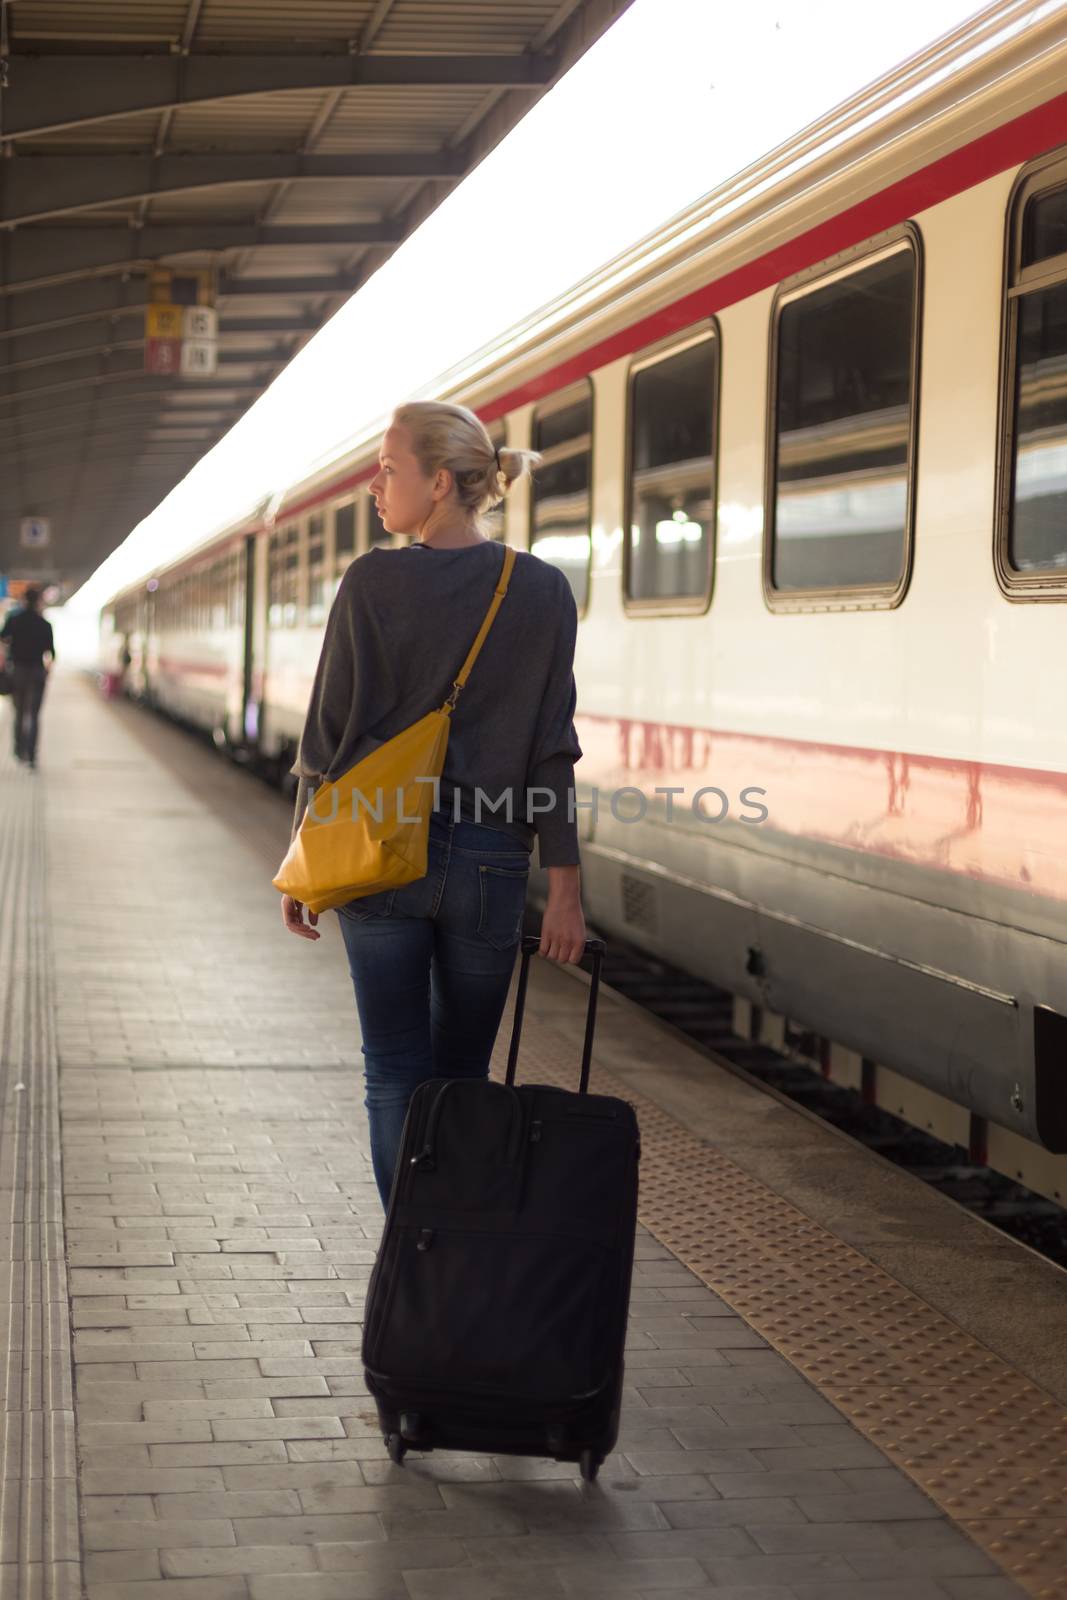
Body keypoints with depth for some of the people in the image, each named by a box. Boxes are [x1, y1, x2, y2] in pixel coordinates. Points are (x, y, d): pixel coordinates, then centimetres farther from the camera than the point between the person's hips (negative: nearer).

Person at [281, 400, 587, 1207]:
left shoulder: (372, 582, -6)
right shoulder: (543, 592, -1)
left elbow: (331, 728, -3)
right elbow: (552, 752, -3)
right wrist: (566, 887, 0)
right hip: (488, 863, 1)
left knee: (396, 1077, 6)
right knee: (463, 1078, 16)